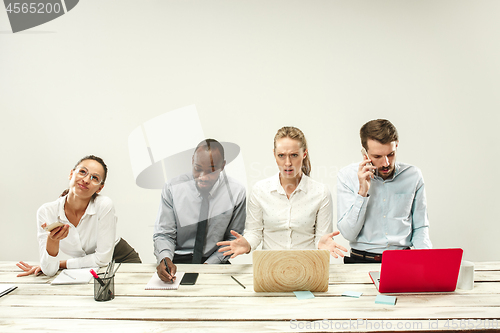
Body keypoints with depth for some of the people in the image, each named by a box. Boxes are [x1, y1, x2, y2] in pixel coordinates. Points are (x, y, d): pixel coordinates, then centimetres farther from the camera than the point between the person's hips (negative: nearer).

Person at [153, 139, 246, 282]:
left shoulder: (237, 192, -6)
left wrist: (209, 264, -9)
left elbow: (233, 239, 2)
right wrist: (164, 258, -24)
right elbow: (164, 234, -3)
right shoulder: (172, 189, -7)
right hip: (178, 260, 0)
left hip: (214, 263, 0)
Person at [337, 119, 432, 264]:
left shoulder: (413, 176, 3)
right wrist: (362, 192, -16)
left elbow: (420, 229, 10)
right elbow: (348, 234, -8)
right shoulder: (347, 176, -3)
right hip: (361, 261, -2)